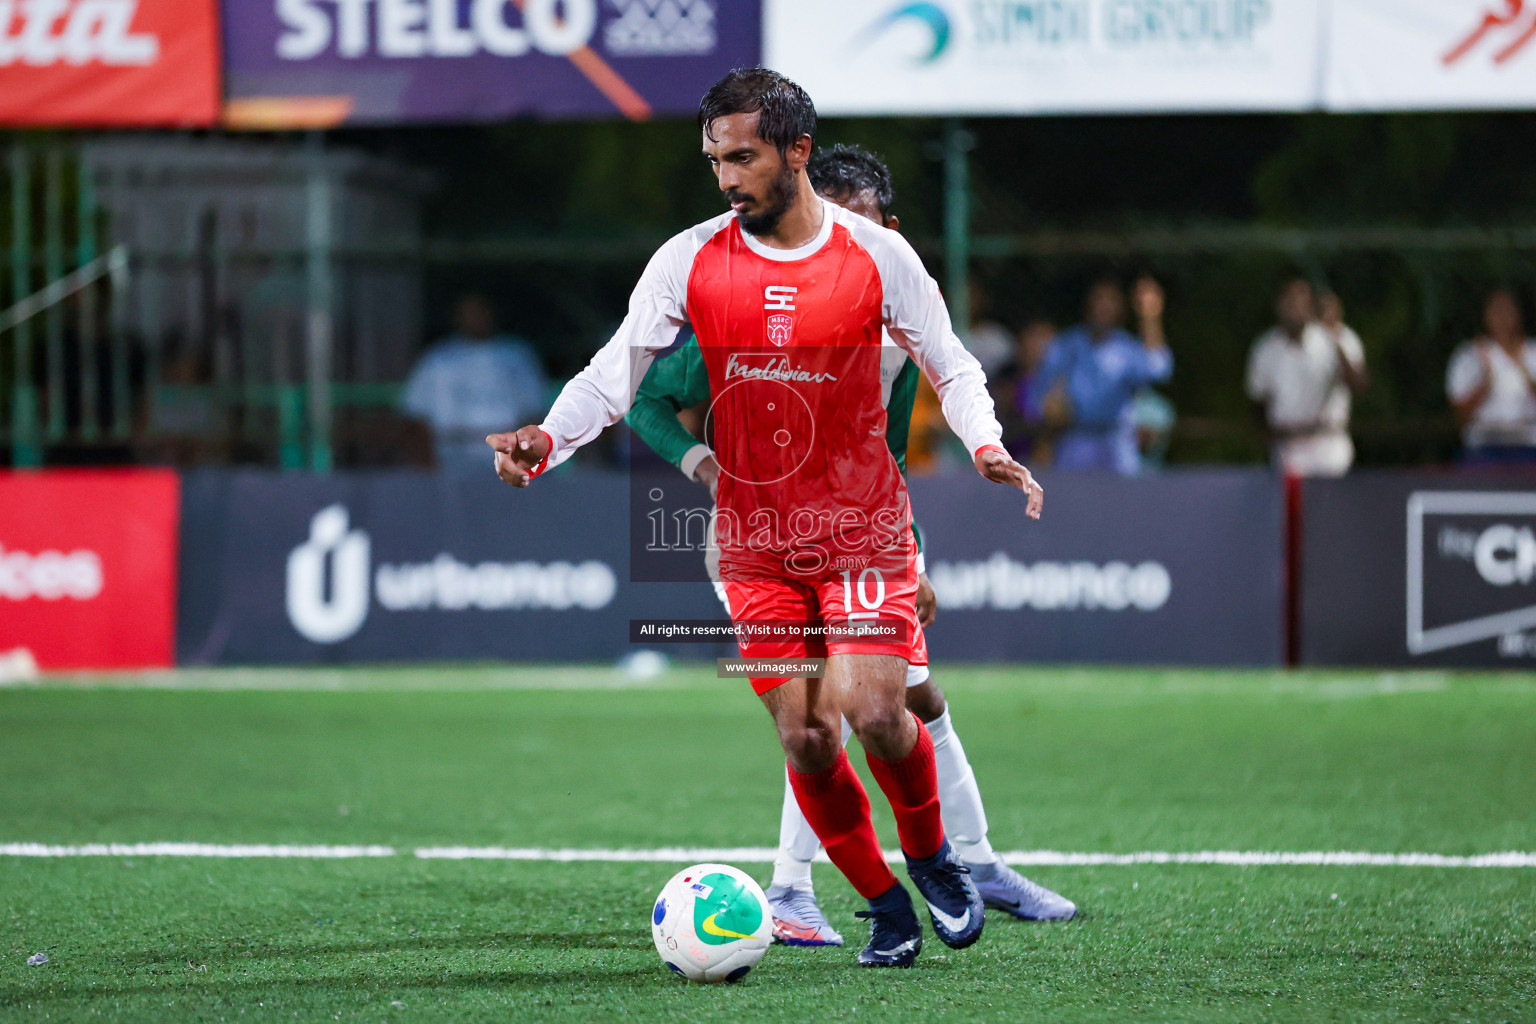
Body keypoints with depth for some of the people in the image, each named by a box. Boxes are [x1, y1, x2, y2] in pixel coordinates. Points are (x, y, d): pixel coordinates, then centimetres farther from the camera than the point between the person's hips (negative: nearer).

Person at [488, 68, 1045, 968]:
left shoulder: (877, 254, -5)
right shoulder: (689, 261, -4)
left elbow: (952, 368, 5)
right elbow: (613, 376, -5)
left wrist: (987, 447, -14)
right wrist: (548, 439, -24)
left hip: (863, 524, -2)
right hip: (754, 538, 2)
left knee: (874, 715, -14)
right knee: (804, 740, -2)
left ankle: (932, 855, 16)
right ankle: (885, 906, 16)